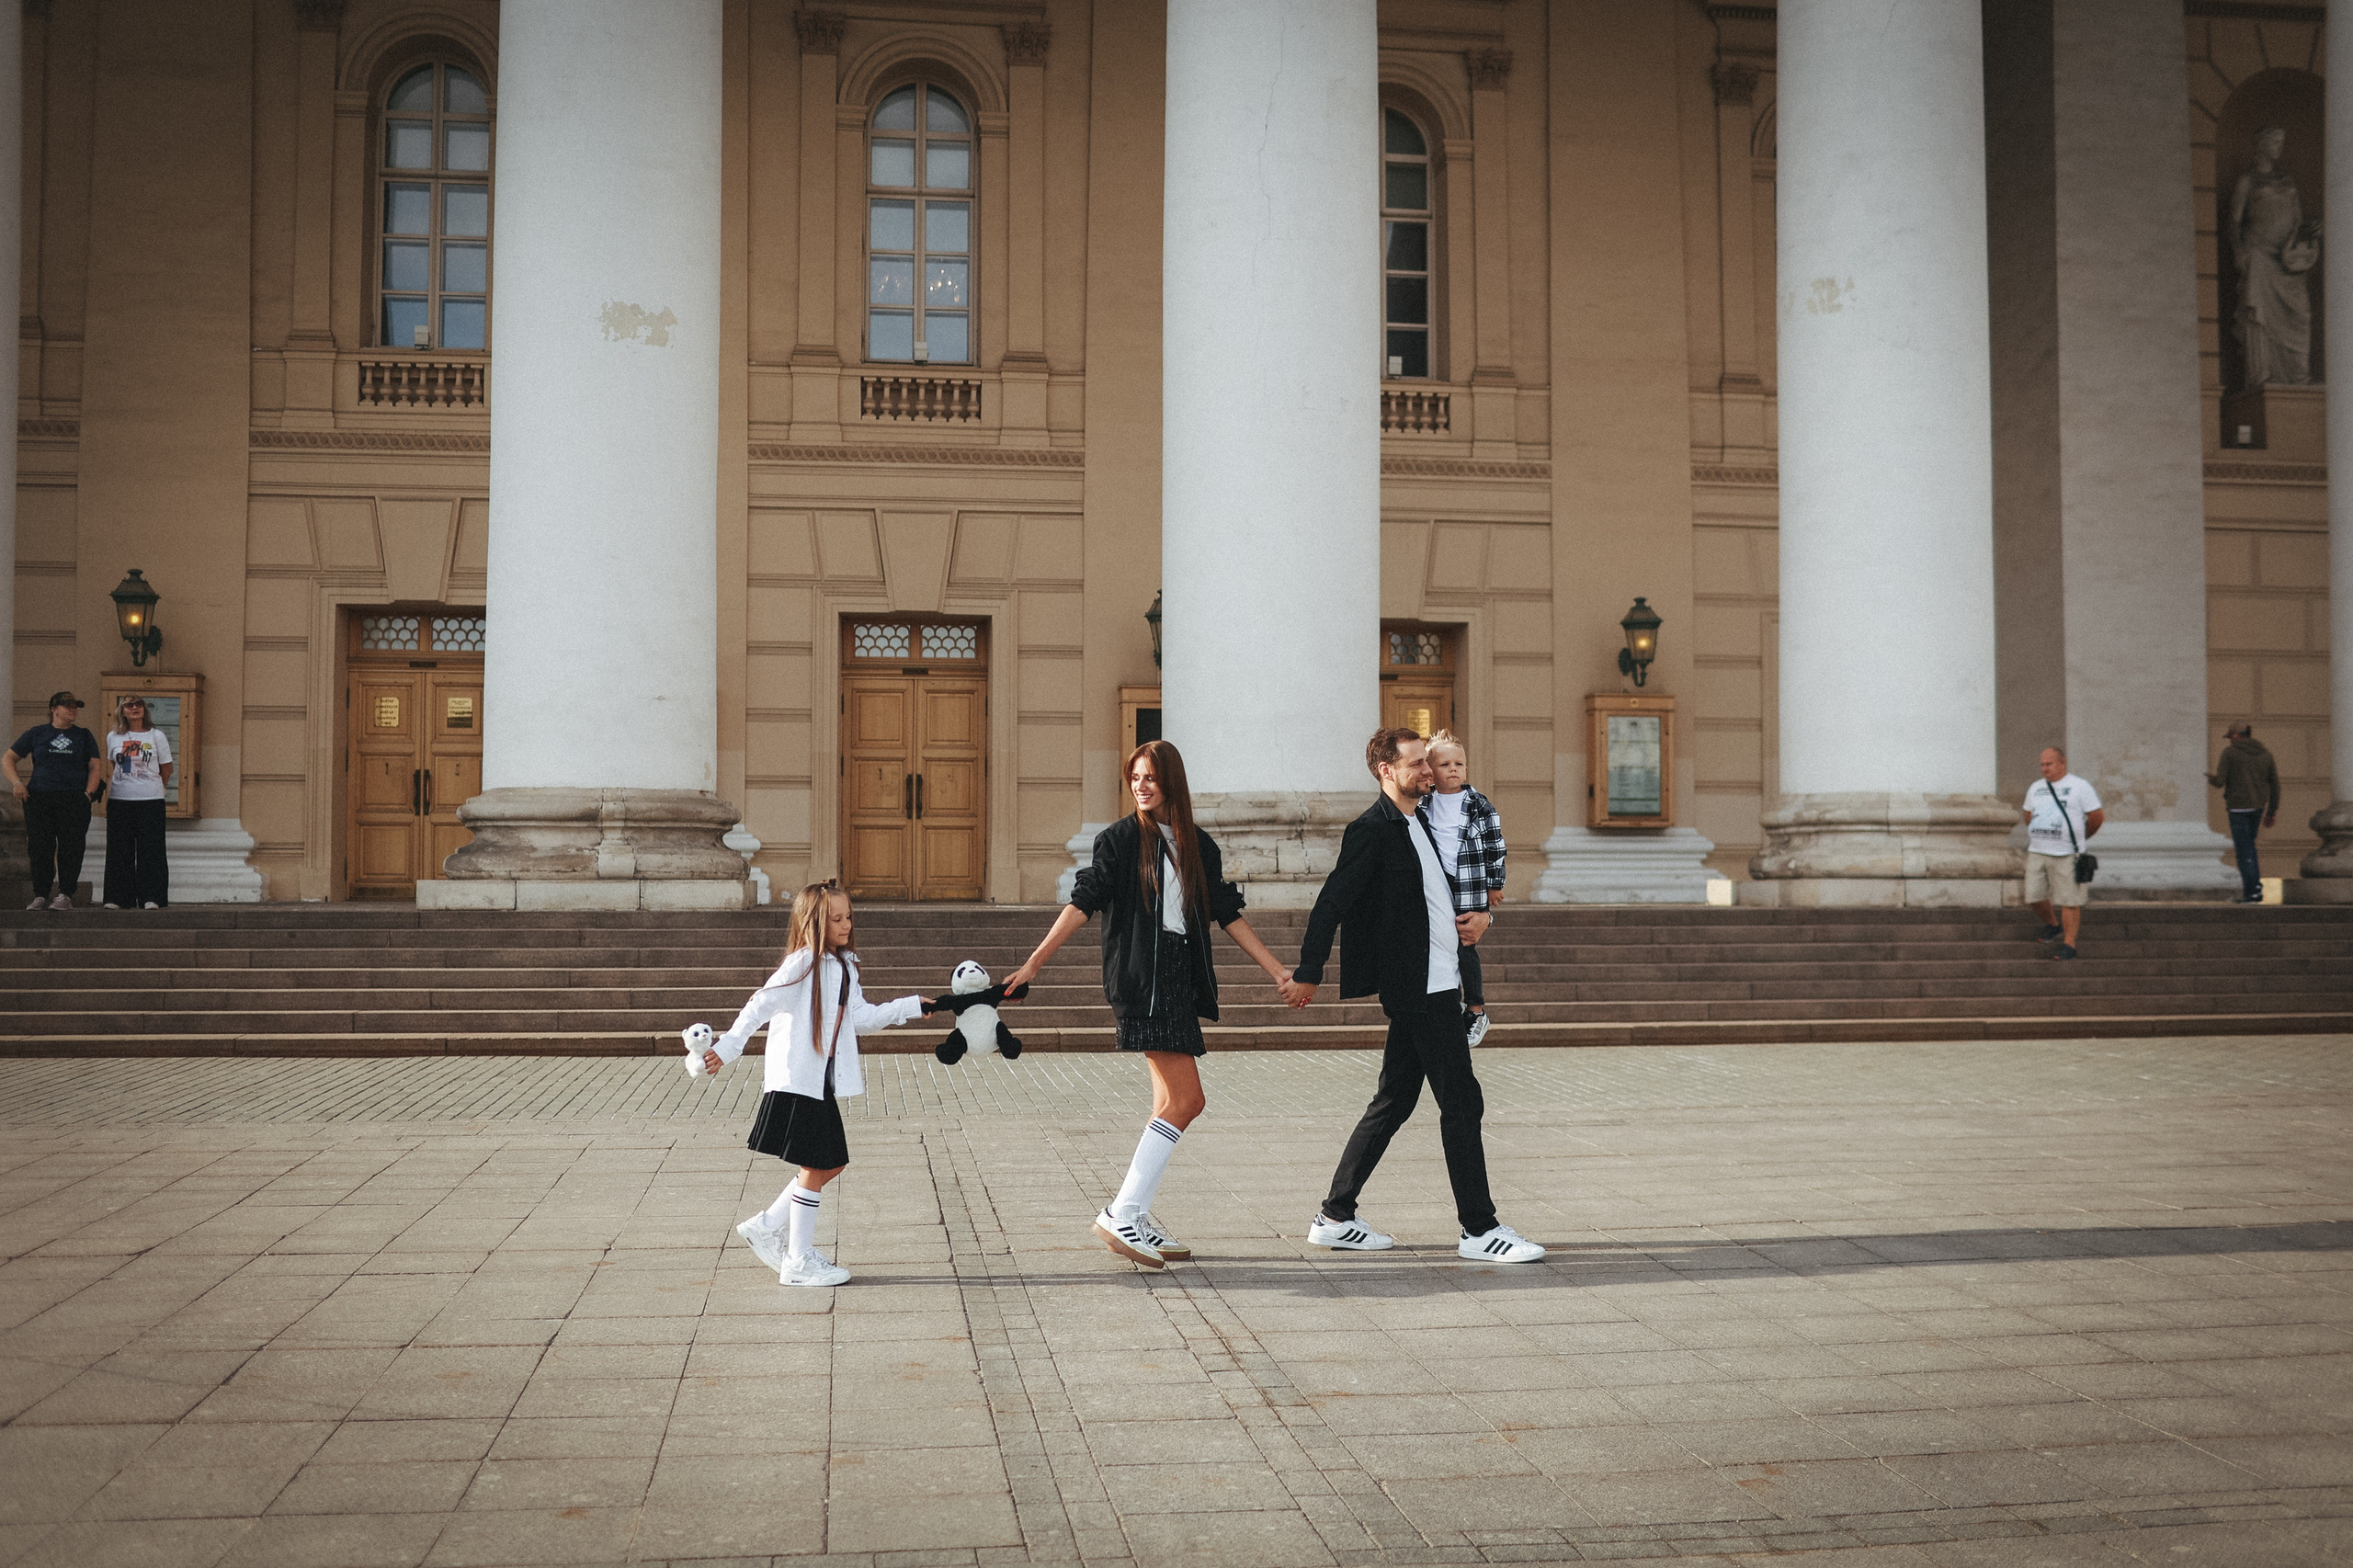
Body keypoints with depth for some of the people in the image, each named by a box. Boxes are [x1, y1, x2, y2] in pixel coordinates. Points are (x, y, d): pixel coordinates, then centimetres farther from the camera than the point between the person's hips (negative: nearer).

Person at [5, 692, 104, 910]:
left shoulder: (84, 736, 13)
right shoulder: (37, 734, 12)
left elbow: (95, 766, 10)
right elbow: (8, 758, 15)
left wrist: (89, 792, -4)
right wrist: (17, 782, 0)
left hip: (74, 801, 0)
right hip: (39, 800, 0)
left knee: (70, 848, -5)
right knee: (40, 848, -1)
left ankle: (65, 895, 0)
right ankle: (41, 895, 5)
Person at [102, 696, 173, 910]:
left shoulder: (157, 736, 2)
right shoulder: (113, 737, 8)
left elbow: (166, 769, 9)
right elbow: (111, 766, 21)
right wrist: (107, 796, 19)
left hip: (150, 801, -2)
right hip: (119, 801, 2)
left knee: (150, 849, -3)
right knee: (119, 850, 3)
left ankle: (151, 898, 0)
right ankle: (118, 898, 8)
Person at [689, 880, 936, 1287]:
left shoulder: (843, 966, 12)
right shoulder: (802, 964, -13)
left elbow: (860, 1017, 16)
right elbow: (760, 1007, -18)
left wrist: (911, 1007, 15)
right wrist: (727, 1048, -25)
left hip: (822, 1083, 9)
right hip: (796, 1082, -9)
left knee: (832, 1163, 12)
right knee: (815, 1168, -3)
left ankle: (766, 1227, 23)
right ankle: (800, 1261, 8)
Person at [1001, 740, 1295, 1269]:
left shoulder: (1199, 847, 14)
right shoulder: (1120, 839, -2)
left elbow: (1228, 915, 16)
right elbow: (1082, 903, -6)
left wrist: (1278, 971, 14)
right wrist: (1035, 962, -13)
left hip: (1181, 977, 7)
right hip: (1141, 977, -7)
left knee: (1170, 1104, 6)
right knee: (1186, 1098, -13)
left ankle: (1136, 1217, 14)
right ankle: (1120, 1216, -10)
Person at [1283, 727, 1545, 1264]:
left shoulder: (1420, 823, 17)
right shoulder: (1372, 830, -12)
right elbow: (1331, 904, -14)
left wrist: (1478, 916, 11)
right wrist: (1308, 975, -13)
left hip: (1439, 983, 10)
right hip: (1420, 985, -10)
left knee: (1393, 1102, 11)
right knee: (1461, 1101, -6)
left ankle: (1335, 1218, 17)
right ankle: (1479, 1229, 1)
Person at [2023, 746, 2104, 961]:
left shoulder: (2080, 787, -3)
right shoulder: (2035, 788, 13)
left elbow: (2097, 817, 0)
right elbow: (2028, 815, 27)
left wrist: (2080, 837, 12)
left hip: (2066, 855, -5)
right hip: (2037, 853, 5)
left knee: (2069, 901, -2)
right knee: (2034, 896, 5)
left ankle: (2069, 944, 4)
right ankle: (2052, 925, 31)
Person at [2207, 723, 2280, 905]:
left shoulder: (2229, 752, -6)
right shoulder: (2264, 753, 9)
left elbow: (2219, 781, -11)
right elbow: (2274, 783, 8)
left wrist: (2211, 779, 14)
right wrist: (2272, 812, 14)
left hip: (2239, 807, -6)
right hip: (2258, 806, 6)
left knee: (2244, 849, -1)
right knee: (2248, 844, 22)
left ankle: (2252, 892, -3)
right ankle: (2255, 885, 15)